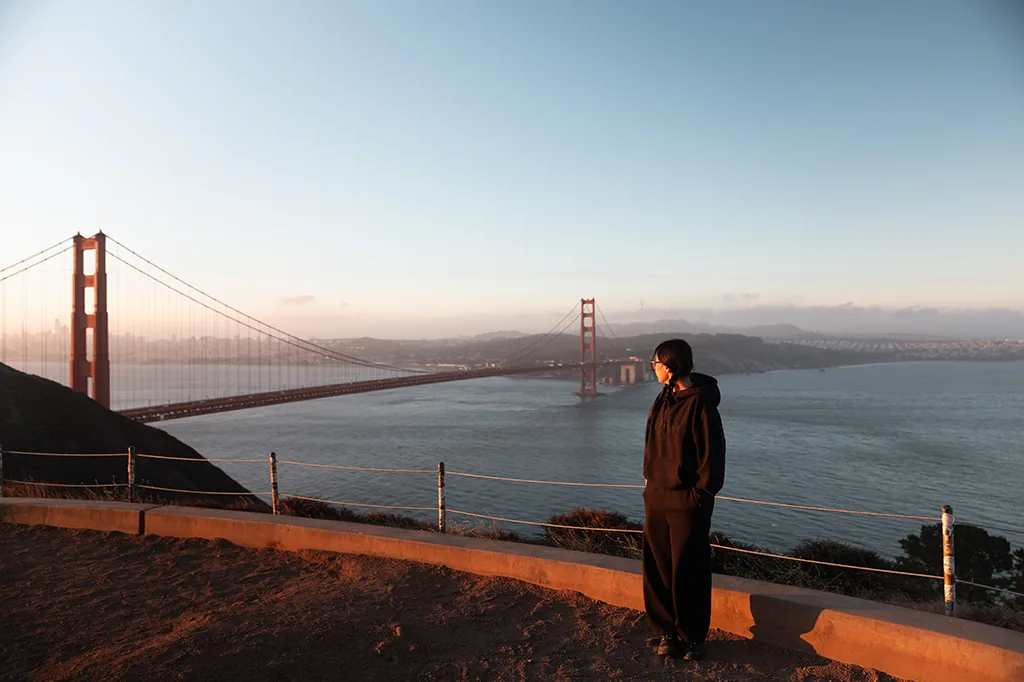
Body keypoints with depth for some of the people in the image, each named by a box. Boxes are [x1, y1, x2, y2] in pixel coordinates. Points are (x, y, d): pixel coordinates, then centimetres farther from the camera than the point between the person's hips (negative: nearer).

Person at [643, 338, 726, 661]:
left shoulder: (699, 404, -16)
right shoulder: (664, 399, 8)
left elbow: (712, 458, -14)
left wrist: (698, 497, -13)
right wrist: (650, 480, 10)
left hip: (686, 503, -7)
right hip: (656, 499, 7)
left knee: (688, 573, 5)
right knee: (657, 568, 12)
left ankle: (692, 637, 22)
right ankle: (666, 632, 26)